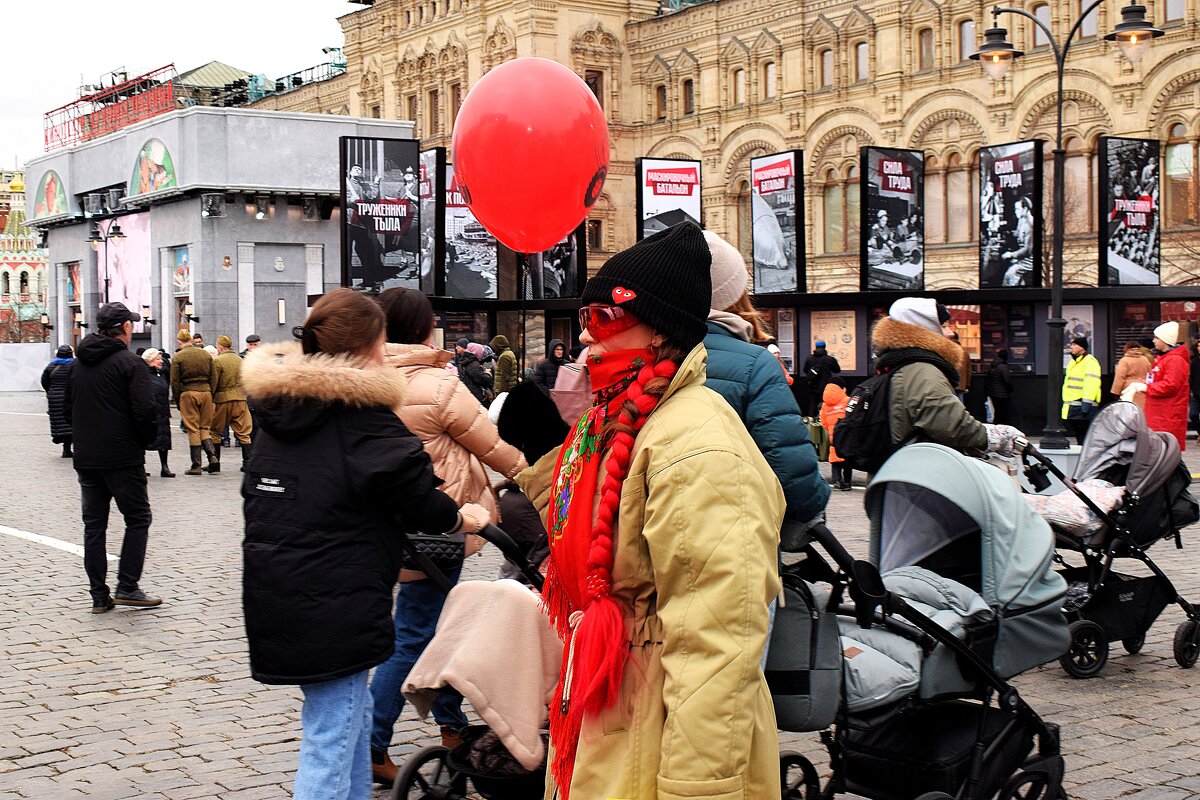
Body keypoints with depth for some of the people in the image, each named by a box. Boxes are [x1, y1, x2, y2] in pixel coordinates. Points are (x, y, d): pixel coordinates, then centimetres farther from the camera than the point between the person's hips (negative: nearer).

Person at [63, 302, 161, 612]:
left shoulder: (78, 363, 11)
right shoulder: (129, 363, -10)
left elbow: (67, 407, 16)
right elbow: (144, 411, -17)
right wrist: (142, 442, -1)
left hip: (85, 457, 6)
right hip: (123, 458, -6)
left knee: (94, 525, 10)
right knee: (137, 520, 4)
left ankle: (99, 595, 10)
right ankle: (127, 587, -3)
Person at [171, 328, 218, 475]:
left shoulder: (178, 357, -4)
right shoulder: (206, 354, 9)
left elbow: (174, 382, -4)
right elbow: (214, 378, 8)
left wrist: (177, 401, 4)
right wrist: (209, 393, 13)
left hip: (188, 393, -3)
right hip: (205, 392, 3)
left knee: (193, 429, 1)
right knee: (204, 427, 13)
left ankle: (196, 465, 2)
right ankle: (212, 455, -8)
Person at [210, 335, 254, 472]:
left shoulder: (217, 361, -8)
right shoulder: (240, 360, 9)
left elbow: (213, 383, -9)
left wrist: (210, 399, 1)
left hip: (222, 399, -4)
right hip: (240, 399, 4)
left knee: (215, 431, 9)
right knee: (243, 432, 6)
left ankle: (215, 463, 9)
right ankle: (248, 462, 2)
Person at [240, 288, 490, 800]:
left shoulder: (277, 403, 9)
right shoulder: (363, 416, -15)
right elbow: (415, 493, -13)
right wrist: (459, 518, 8)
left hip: (275, 596, 9)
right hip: (335, 602, -9)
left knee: (354, 716, 24)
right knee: (330, 743, -3)